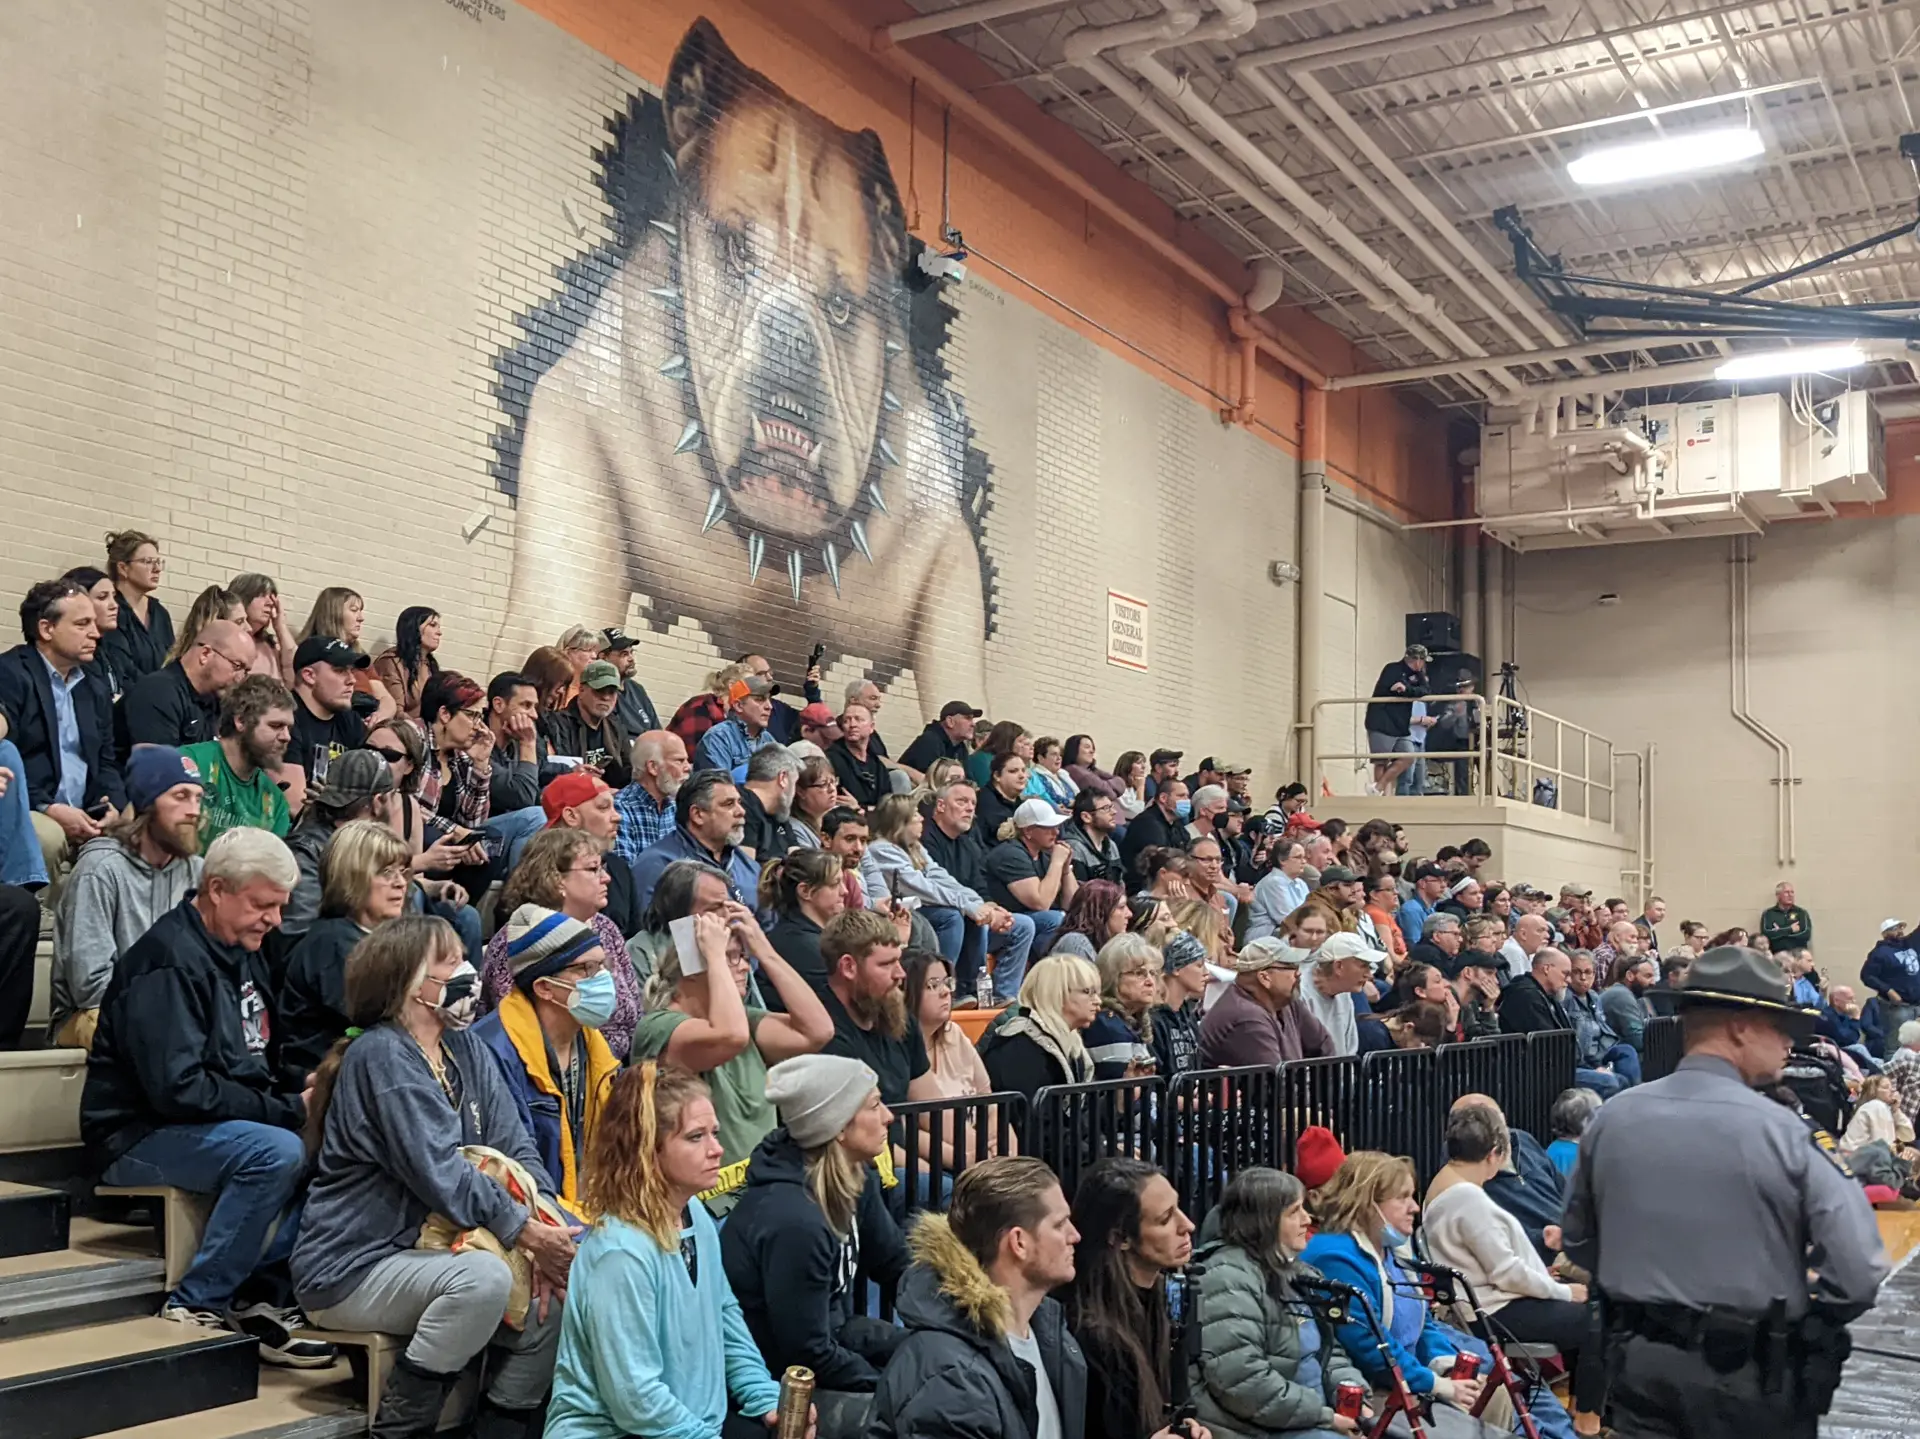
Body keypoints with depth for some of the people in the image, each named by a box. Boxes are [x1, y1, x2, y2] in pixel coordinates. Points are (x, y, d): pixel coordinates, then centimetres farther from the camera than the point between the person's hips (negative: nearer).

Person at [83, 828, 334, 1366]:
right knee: (277, 1153, -32)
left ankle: (255, 1291, -10)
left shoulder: (242, 953, 12)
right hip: (139, 1136, -9)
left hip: (225, 1122, 9)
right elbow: (177, 1088, -26)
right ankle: (195, 1305, -18)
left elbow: (262, 1057, 22)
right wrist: (287, 1110, -22)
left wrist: (302, 1095, 0)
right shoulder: (168, 963, -18)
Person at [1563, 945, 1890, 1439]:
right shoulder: (1783, 1133, -17)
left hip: (1639, 1363, 3)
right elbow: (1860, 1274, -18)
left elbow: (1578, 1243, 8)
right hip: (1749, 1376, -3)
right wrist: (1806, 1319, 1)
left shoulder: (1611, 1119, -3)